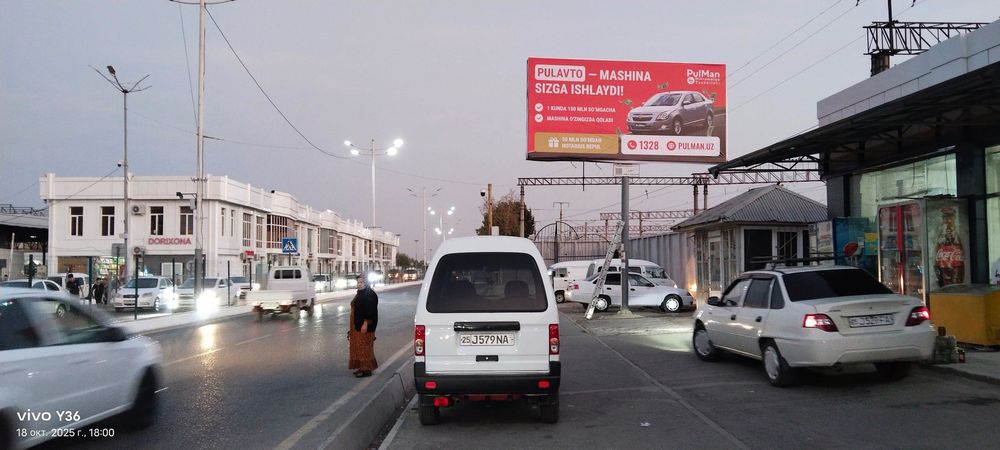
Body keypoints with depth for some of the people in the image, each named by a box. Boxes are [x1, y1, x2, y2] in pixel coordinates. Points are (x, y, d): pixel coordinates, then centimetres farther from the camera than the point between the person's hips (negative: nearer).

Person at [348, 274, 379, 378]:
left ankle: (367, 369, -1)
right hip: (356, 326, 10)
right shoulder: (359, 294, 15)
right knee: (358, 347, 13)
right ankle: (362, 367, 20)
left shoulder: (370, 295, -15)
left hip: (364, 326, -10)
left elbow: (370, 311, -21)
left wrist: (365, 324, -25)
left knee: (364, 347, -6)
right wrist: (353, 325, 21)